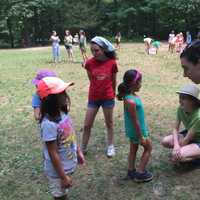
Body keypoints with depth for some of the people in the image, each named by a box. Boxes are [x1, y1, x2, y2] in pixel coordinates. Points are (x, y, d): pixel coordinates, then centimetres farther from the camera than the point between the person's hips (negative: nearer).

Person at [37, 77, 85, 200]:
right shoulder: (49, 124, -32)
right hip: (58, 170, -7)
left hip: (68, 165, 7)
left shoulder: (63, 113, -7)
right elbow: (53, 154, -26)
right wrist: (63, 177, -20)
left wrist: (78, 152, 17)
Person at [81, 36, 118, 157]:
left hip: (108, 98, -1)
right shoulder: (89, 63, -9)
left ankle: (111, 146, 32)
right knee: (87, 125, 7)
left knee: (109, 123, 14)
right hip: (93, 98, 1)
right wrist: (99, 88, 9)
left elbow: (113, 81, 4)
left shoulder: (112, 63, -10)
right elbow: (92, 80, 5)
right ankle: (83, 149, 23)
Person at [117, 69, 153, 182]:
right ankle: (140, 173, 17)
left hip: (133, 130, 9)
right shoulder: (131, 101, -33)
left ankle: (131, 171, 35)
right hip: (137, 130, -8)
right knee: (148, 148, 10)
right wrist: (141, 137, -17)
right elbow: (135, 121, -26)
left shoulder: (131, 95, -3)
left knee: (133, 149, 20)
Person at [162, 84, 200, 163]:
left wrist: (178, 149, -14)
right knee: (165, 141, -11)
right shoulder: (181, 109, -15)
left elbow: (187, 139, -26)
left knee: (177, 156, -27)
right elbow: (175, 128, -9)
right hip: (188, 134, 7)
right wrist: (176, 144, -25)